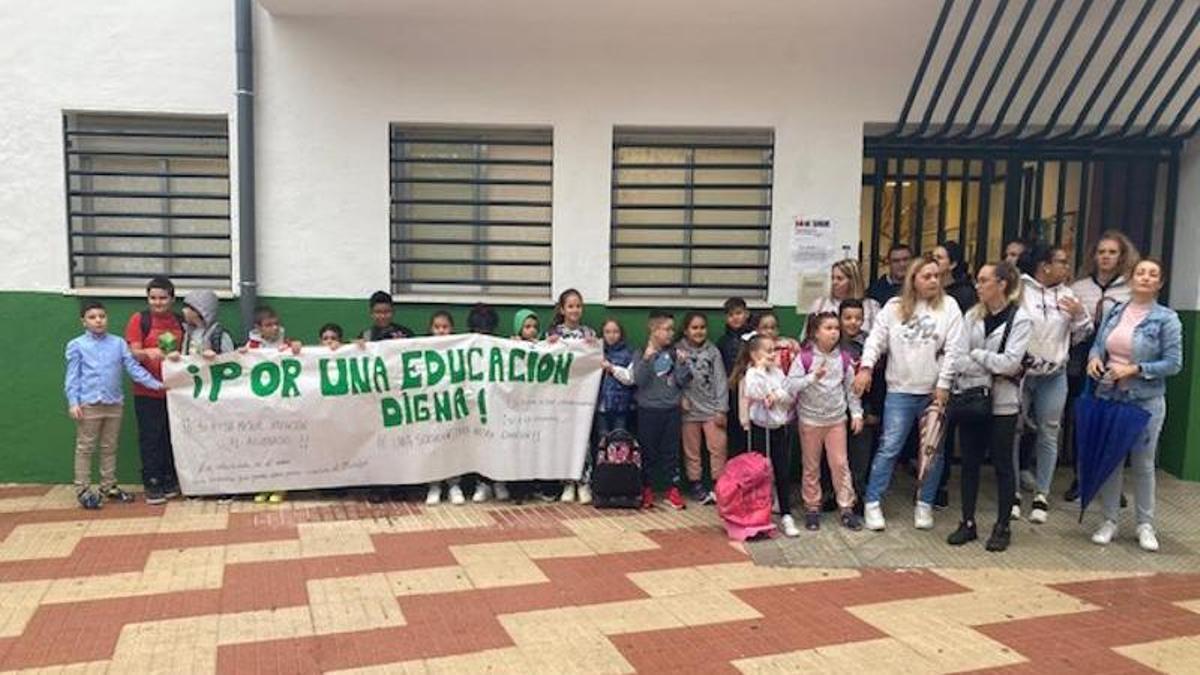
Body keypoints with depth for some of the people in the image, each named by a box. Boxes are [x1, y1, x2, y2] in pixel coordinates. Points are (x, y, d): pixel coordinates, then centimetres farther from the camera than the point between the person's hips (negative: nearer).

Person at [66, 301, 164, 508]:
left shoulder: (118, 343, 5)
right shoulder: (76, 345, 0)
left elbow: (134, 367, 2)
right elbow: (72, 376, -1)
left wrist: (156, 384, -7)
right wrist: (73, 402, -9)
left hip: (114, 403, 3)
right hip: (88, 404, -3)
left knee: (110, 448, 12)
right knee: (85, 448, 3)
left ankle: (109, 487, 23)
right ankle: (83, 490, 10)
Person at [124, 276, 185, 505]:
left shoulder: (181, 321, 9)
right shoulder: (139, 319, -2)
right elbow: (133, 352, -8)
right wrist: (148, 353, -28)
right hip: (147, 391, -3)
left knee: (171, 437, 8)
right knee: (150, 438, -1)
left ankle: (169, 482, 20)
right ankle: (152, 485, 7)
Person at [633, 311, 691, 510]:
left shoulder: (674, 354, 4)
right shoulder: (642, 354, -4)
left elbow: (683, 382, 1)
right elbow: (639, 381, -14)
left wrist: (682, 364, -14)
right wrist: (647, 358, -25)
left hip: (671, 409, 3)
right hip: (648, 410, -2)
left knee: (671, 451, 7)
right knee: (648, 451, 6)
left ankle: (673, 490, 16)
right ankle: (647, 490, 17)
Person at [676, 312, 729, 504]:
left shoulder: (712, 351, 2)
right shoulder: (678, 350, -2)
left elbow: (720, 380, 0)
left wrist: (721, 409, -4)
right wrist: (680, 398, -17)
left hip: (712, 408, 1)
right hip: (689, 409, -1)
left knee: (719, 447, -2)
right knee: (691, 450, 8)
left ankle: (719, 485, 10)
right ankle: (695, 485, 20)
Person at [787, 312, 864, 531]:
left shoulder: (843, 358, -1)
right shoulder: (805, 358, -12)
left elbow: (851, 388, 5)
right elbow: (790, 386, -19)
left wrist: (856, 413, 2)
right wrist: (813, 377, -30)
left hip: (837, 419, 2)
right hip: (810, 420, -2)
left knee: (840, 464, 4)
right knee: (811, 467, 10)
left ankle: (847, 508, 13)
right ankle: (812, 508, 21)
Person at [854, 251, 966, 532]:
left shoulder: (949, 307, 1)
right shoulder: (895, 306, 4)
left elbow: (953, 349, -3)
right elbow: (877, 338, 3)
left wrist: (943, 385, -9)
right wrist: (866, 367, -10)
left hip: (934, 391, 1)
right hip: (900, 390, 0)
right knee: (889, 448, -3)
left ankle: (925, 504, 22)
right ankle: (872, 503, 6)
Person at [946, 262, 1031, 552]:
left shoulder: (1020, 319, -6)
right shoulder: (972, 316, 6)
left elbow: (1010, 363, -15)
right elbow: (960, 359, 1)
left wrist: (976, 354, -7)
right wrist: (991, 369, -10)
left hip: (1001, 403, -4)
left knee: (1002, 465, 6)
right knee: (970, 463, 10)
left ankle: (1002, 527, 18)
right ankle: (968, 523, 20)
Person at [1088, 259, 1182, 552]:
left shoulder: (1166, 318, -7)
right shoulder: (1115, 312, 5)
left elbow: (1173, 363, -10)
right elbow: (1098, 344, 11)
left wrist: (1134, 369, -20)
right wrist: (1094, 358, -11)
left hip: (1145, 401, -3)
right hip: (1109, 396, 3)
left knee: (1143, 464, 7)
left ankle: (1145, 524, 21)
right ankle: (1109, 521, 21)